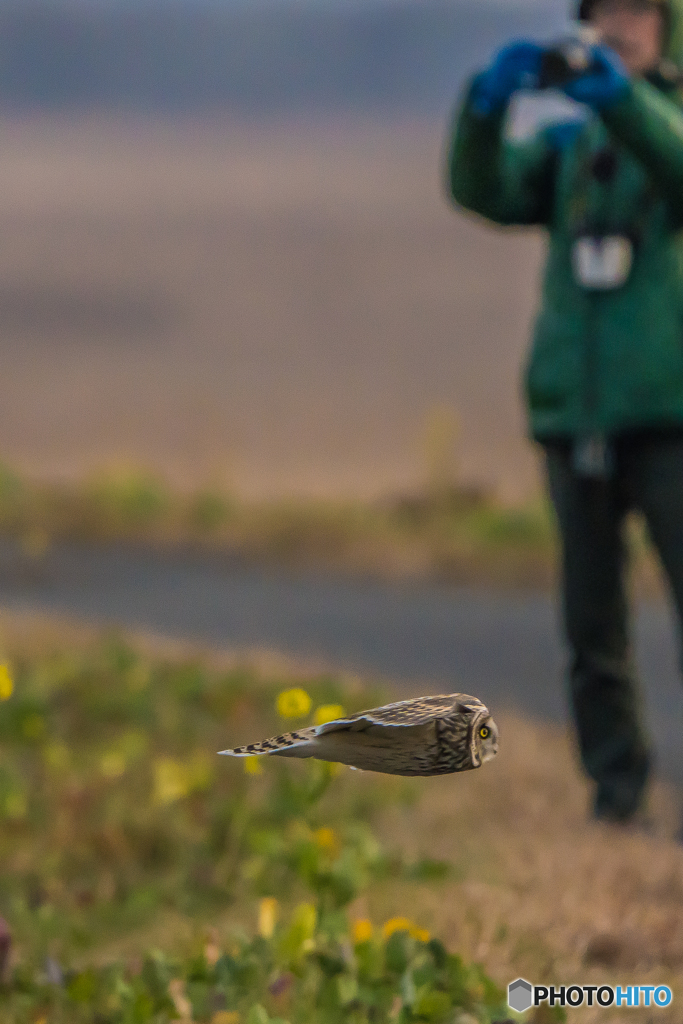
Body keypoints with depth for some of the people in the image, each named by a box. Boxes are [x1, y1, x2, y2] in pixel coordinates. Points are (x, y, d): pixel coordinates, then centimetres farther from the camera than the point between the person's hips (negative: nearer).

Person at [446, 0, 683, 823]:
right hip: (575, 415, 3)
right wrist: (488, 100, -21)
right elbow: (483, 191, -3)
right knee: (593, 617, 2)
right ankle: (615, 783, 9)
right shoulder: (565, 147, 15)